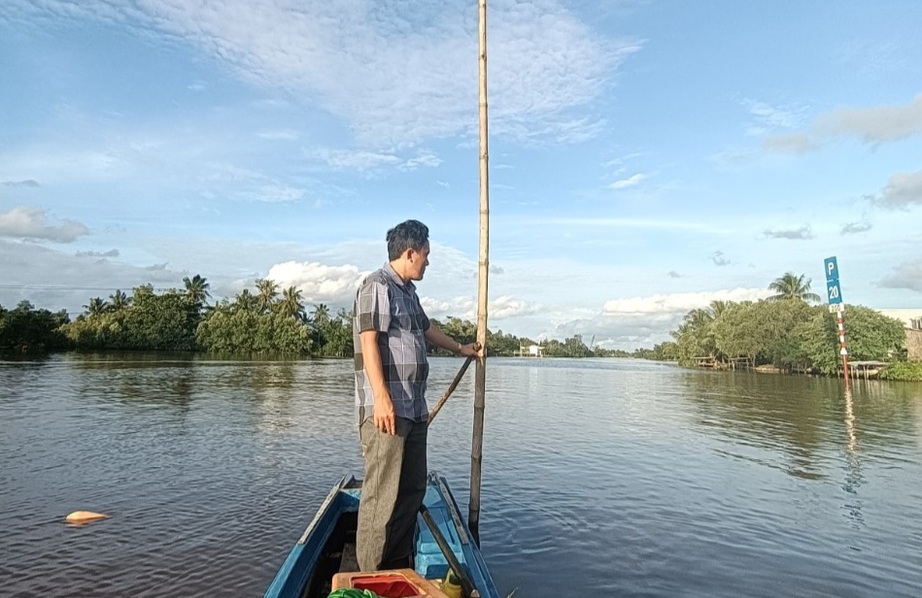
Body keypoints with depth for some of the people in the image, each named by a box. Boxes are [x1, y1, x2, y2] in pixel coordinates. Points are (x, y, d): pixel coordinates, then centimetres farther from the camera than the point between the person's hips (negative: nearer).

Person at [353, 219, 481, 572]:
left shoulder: (408, 290, 21)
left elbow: (425, 328, 36)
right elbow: (369, 342, -17)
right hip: (386, 407, -10)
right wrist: (381, 398, -24)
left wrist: (461, 348, 48)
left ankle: (399, 566, 27)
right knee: (382, 493, -5)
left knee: (412, 488, 14)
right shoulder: (377, 285, -8)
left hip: (414, 409, 10)